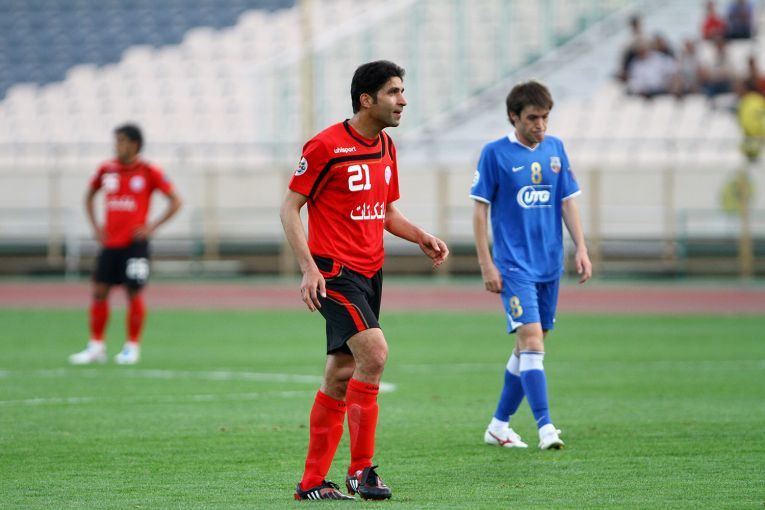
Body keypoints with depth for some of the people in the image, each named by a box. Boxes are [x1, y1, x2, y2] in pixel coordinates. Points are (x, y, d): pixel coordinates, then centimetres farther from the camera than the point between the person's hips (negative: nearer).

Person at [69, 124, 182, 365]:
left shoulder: (149, 172, -5)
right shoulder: (107, 170, 7)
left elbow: (175, 202, -1)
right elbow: (90, 196, 23)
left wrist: (152, 227, -9)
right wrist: (95, 226, 10)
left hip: (135, 243, -4)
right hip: (110, 242, 4)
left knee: (134, 294, -3)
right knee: (99, 291, 0)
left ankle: (132, 346, 8)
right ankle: (96, 346, 8)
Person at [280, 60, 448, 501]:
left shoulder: (386, 147, 12)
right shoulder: (326, 146, -12)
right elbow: (290, 208, -9)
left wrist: (423, 239, 6)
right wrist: (309, 267, -18)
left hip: (370, 272, 8)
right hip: (334, 271, -8)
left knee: (341, 375, 8)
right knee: (374, 352, -22)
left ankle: (313, 482, 14)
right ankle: (361, 468, -15)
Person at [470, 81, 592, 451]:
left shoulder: (555, 149, 8)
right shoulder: (495, 153, -6)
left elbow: (567, 201, 13)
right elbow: (480, 210, -5)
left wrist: (581, 248, 4)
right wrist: (486, 264, -9)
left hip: (549, 265, 6)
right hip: (514, 265, -6)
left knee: (529, 349, 10)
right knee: (531, 340, -17)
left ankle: (499, 425, 21)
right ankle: (545, 427, -20)